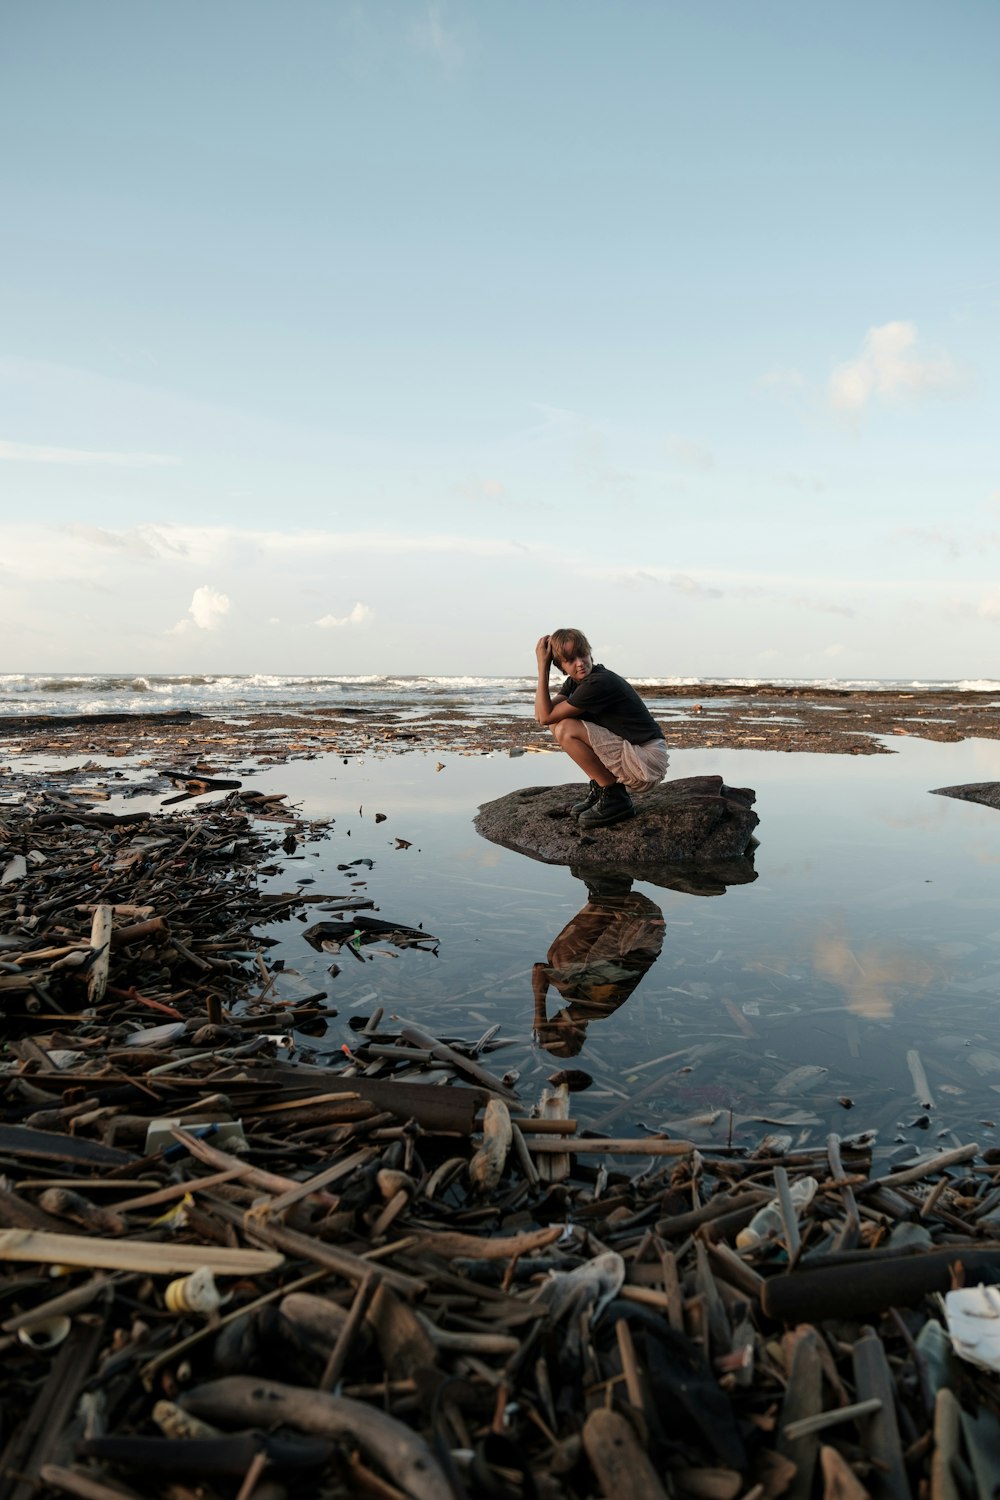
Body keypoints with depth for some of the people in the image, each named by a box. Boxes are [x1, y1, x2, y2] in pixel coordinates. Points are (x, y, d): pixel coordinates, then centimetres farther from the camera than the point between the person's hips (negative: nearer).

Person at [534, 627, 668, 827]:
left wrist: (542, 668, -15)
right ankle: (600, 788, 11)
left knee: (566, 730, -21)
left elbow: (546, 716, -20)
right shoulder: (574, 683, 7)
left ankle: (614, 798, -9)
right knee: (559, 723, 7)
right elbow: (540, 714, -4)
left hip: (648, 763, -9)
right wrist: (543, 667, -8)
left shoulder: (598, 683, -21)